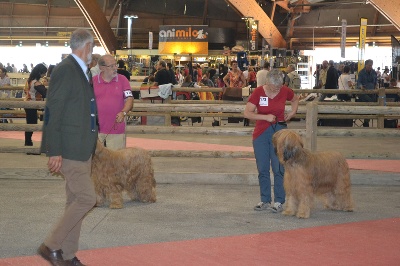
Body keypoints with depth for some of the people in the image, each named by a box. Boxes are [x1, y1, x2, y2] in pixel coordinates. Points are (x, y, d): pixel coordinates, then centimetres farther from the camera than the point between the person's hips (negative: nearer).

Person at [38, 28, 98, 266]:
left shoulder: (83, 71, 14)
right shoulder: (65, 70, -14)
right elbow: (53, 111, -18)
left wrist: (93, 139, 21)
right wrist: (54, 152, -20)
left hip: (83, 149, 10)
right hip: (69, 149, -9)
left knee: (76, 201, 11)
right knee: (86, 198, -10)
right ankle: (52, 246, 0)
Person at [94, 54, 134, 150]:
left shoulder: (122, 80, 4)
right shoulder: (93, 81, 4)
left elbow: (129, 99, 0)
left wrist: (123, 112, -18)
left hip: (116, 130, 0)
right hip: (96, 129, 0)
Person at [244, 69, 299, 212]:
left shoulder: (285, 91, -5)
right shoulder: (258, 92, -9)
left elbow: (295, 99, 18)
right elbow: (247, 113, -10)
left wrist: (292, 112, 3)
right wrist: (265, 117, -18)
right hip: (261, 132, 1)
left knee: (278, 168, -4)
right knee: (262, 168, 6)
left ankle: (279, 202, 3)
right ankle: (265, 201, 15)